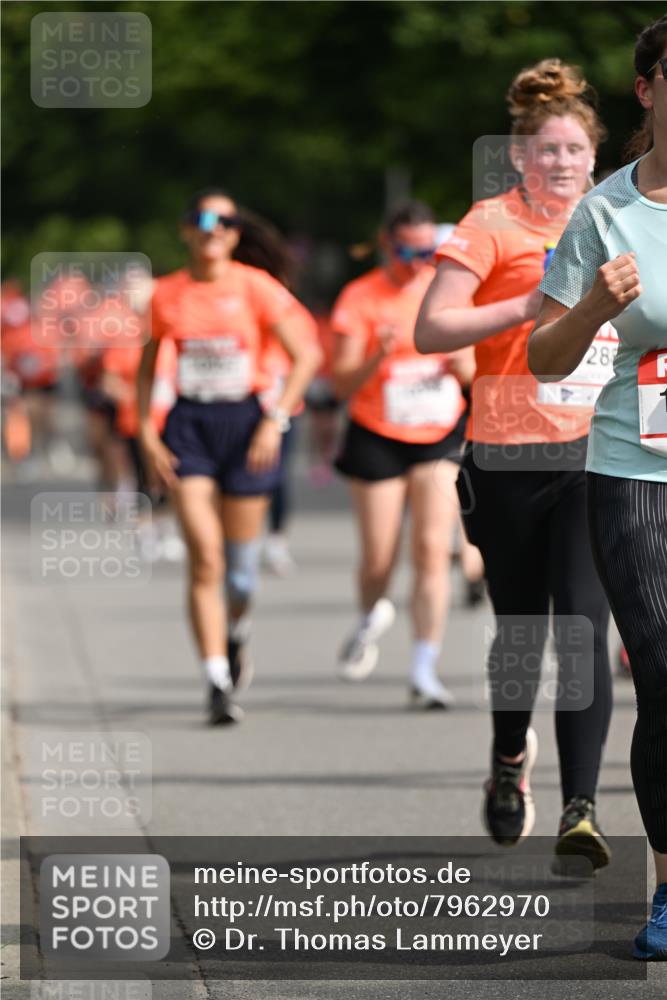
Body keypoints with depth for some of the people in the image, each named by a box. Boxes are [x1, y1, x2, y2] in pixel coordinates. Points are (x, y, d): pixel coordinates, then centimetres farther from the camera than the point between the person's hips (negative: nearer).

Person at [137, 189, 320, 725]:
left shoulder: (254, 287, -4)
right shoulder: (168, 294, 3)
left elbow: (306, 355, -4)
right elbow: (147, 365, 14)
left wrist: (276, 420, -12)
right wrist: (147, 431, 4)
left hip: (246, 426, -1)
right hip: (189, 426, 1)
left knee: (241, 563, 7)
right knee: (205, 558, -12)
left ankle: (236, 638, 40)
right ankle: (218, 682, -11)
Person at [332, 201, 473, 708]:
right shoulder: (359, 298, -8)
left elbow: (469, 371, 11)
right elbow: (344, 384, -11)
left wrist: (460, 359, -13)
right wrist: (379, 356, -29)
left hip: (441, 437, 2)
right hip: (378, 438, -2)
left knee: (433, 547, -11)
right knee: (379, 558, 1)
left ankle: (424, 670, -9)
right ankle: (372, 617, 38)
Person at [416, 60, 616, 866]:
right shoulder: (491, 226, -3)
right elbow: (431, 329, -12)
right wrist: (529, 307, -19)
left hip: (595, 457, 2)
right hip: (509, 458, -2)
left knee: (584, 628, -11)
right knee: (521, 629, 9)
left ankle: (579, 808, -14)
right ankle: (510, 761, 37)